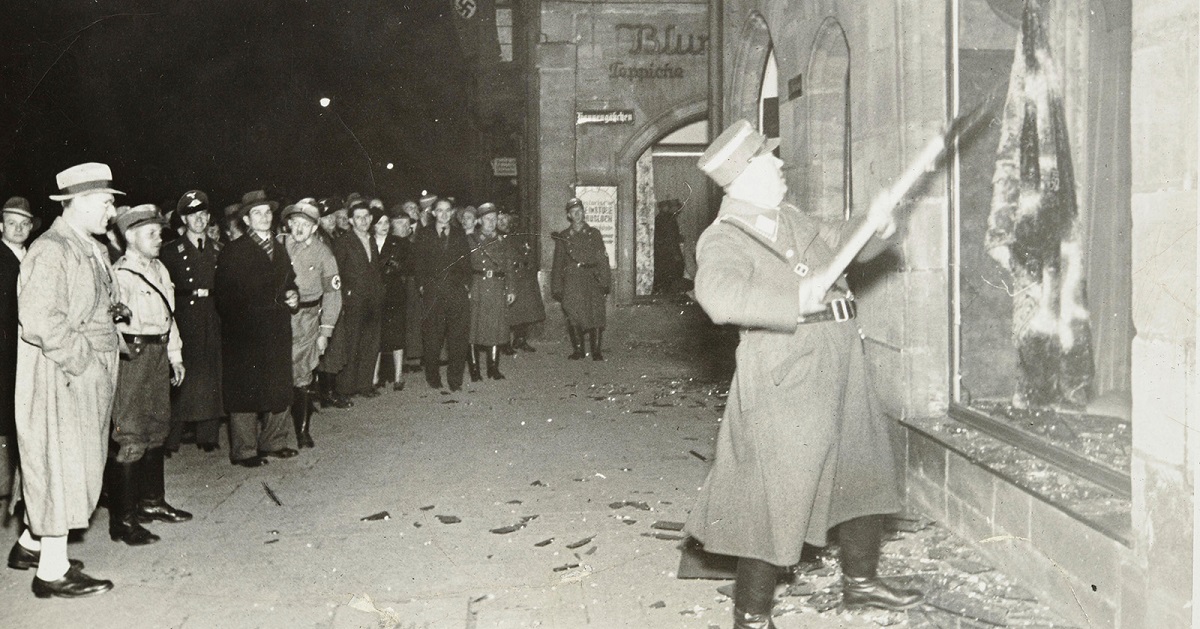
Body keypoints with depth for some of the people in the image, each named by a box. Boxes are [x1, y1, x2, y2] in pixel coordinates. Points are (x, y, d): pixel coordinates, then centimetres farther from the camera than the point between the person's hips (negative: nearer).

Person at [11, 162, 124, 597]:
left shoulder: (92, 249, 14)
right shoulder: (50, 251, -17)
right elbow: (39, 319, -26)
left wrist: (113, 308, 5)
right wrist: (83, 361, -21)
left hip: (89, 376, 10)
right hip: (60, 379, -9)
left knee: (67, 466, 17)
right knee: (60, 465, -2)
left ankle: (30, 544, 33)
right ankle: (53, 570, 7)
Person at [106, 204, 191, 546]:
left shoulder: (160, 270, 14)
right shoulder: (120, 274, -13)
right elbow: (113, 320, -20)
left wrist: (175, 356, 20)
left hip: (159, 356, 9)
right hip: (132, 357, -9)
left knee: (156, 429, 18)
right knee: (129, 437, -7)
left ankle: (152, 501, 32)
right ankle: (123, 520, 0)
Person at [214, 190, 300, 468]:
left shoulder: (280, 251, 18)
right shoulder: (232, 252, -4)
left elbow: (289, 283, 26)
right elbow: (224, 294, -10)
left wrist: (293, 297, 6)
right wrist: (241, 317, -17)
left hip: (278, 331, 7)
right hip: (245, 332, -6)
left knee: (279, 387, 10)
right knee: (246, 390, -3)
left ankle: (274, 441, 22)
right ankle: (243, 450, 5)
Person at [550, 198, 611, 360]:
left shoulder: (594, 233, 10)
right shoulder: (563, 237, 11)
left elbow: (603, 259, 6)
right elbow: (558, 263, 11)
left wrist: (605, 283, -2)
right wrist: (557, 288, 5)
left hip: (592, 281, -1)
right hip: (571, 283, 1)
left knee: (595, 315, -6)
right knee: (574, 317, -2)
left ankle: (597, 350, 2)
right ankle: (578, 350, 10)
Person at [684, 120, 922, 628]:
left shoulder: (790, 218, 13)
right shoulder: (724, 239, -15)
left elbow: (839, 241, 27)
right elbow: (720, 295, -34)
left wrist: (873, 224, 6)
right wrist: (796, 300, -31)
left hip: (838, 370, 9)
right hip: (784, 381, -9)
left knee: (863, 471, 21)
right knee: (777, 497, -3)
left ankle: (859, 581, 41)